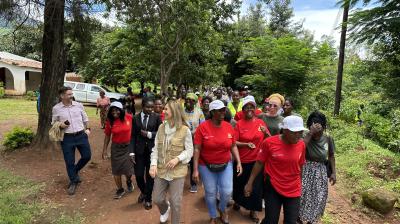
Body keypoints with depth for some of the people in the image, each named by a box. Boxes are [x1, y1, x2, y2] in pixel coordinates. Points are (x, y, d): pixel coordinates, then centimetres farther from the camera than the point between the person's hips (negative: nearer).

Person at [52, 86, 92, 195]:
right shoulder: (56, 108, -2)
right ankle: (73, 182, 25)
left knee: (87, 156, 5)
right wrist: (60, 125, -12)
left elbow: (85, 118, 13)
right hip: (67, 138, -2)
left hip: (81, 135, 2)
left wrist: (87, 128, 1)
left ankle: (76, 170, 35)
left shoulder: (78, 105, 2)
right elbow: (53, 123, 8)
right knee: (69, 162, 5)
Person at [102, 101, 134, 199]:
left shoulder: (129, 117, -13)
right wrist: (104, 150, 1)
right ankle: (120, 189, 32)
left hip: (128, 146, -1)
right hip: (116, 148, 1)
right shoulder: (110, 121, -9)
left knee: (128, 169, 6)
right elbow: (107, 136, 0)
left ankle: (128, 181, 42)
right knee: (116, 170, 10)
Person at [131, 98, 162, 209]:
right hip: (140, 150, 2)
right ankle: (143, 192, 37)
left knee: (150, 175, 9)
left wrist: (149, 134, -17)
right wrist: (132, 152, -4)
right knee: (138, 175, 5)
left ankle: (148, 199, 29)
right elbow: (133, 136, 1)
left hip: (152, 150, -1)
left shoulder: (157, 117, -5)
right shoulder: (136, 118, 1)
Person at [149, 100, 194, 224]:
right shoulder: (161, 127, 0)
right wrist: (153, 164, -8)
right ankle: (165, 209, 52)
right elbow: (156, 148, 3)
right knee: (157, 199, 17)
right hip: (161, 170, 4)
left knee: (175, 202, 9)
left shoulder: (185, 130, -12)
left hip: (177, 171, -4)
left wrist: (177, 159, -22)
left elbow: (189, 151, -7)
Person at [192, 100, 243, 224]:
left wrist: (239, 162, -1)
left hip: (226, 165, 3)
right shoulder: (203, 127, -16)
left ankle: (222, 209, 40)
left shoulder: (229, 126, -5)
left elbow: (233, 146, 5)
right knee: (211, 193, 10)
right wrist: (195, 169, -15)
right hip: (206, 166, -2)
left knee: (227, 191, 4)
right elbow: (197, 149, -14)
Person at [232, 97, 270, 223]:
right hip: (242, 160, -1)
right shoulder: (239, 124, -7)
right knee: (239, 183, 16)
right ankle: (237, 201, 45)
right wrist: (246, 144, -26)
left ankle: (253, 210, 29)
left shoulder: (260, 122, 0)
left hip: (257, 160, 1)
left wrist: (266, 132, -17)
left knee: (256, 186, 8)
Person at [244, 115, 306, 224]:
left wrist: (300, 184, 17)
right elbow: (259, 163, -7)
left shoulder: (301, 145, -5)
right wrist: (250, 183, -4)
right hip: (273, 188, -3)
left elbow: (300, 166, 8)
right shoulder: (269, 142, -16)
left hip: (293, 190, 3)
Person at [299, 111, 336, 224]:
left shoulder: (328, 138, -5)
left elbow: (331, 156, 7)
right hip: (306, 171, -3)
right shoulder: (306, 136, -15)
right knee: (303, 195, 4)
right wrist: (311, 133, -32)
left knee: (319, 198, 12)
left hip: (321, 172, 3)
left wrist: (333, 172, 5)